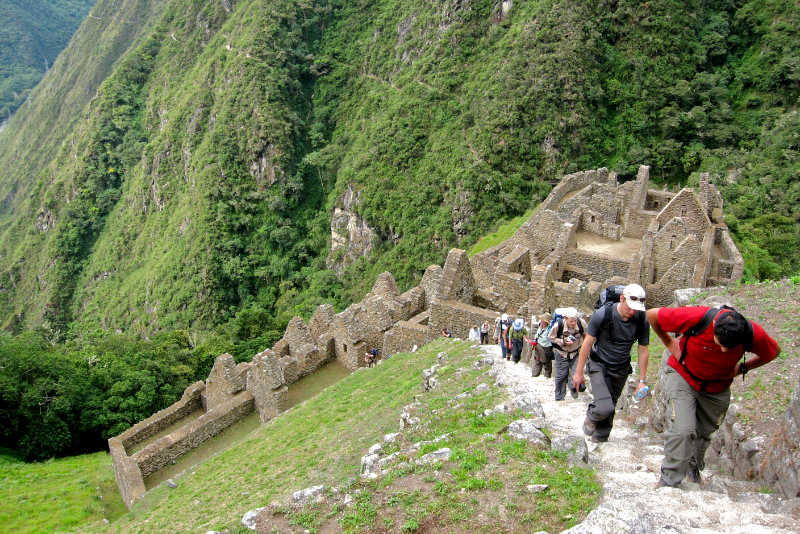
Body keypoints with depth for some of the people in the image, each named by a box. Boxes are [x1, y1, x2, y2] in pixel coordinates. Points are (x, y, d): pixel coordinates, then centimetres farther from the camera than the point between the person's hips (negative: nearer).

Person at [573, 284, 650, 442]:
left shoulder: (642, 321, -12)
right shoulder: (603, 314, -22)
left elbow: (644, 350, 1)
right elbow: (587, 343, -13)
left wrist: (642, 380, 3)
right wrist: (579, 372, -9)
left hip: (621, 369, 4)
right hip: (599, 365, -3)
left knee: (610, 409, 10)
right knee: (604, 407, -20)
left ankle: (599, 439, 32)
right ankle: (591, 416, 14)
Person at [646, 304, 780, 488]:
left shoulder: (754, 334, -25)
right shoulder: (696, 317, -34)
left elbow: (774, 351, 0)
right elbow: (652, 315, -20)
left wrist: (742, 368, -4)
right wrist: (669, 343, -11)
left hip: (717, 388, 3)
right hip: (682, 376, -3)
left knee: (704, 432, 15)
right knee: (682, 430, -17)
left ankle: (693, 467, 44)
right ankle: (668, 481, -2)